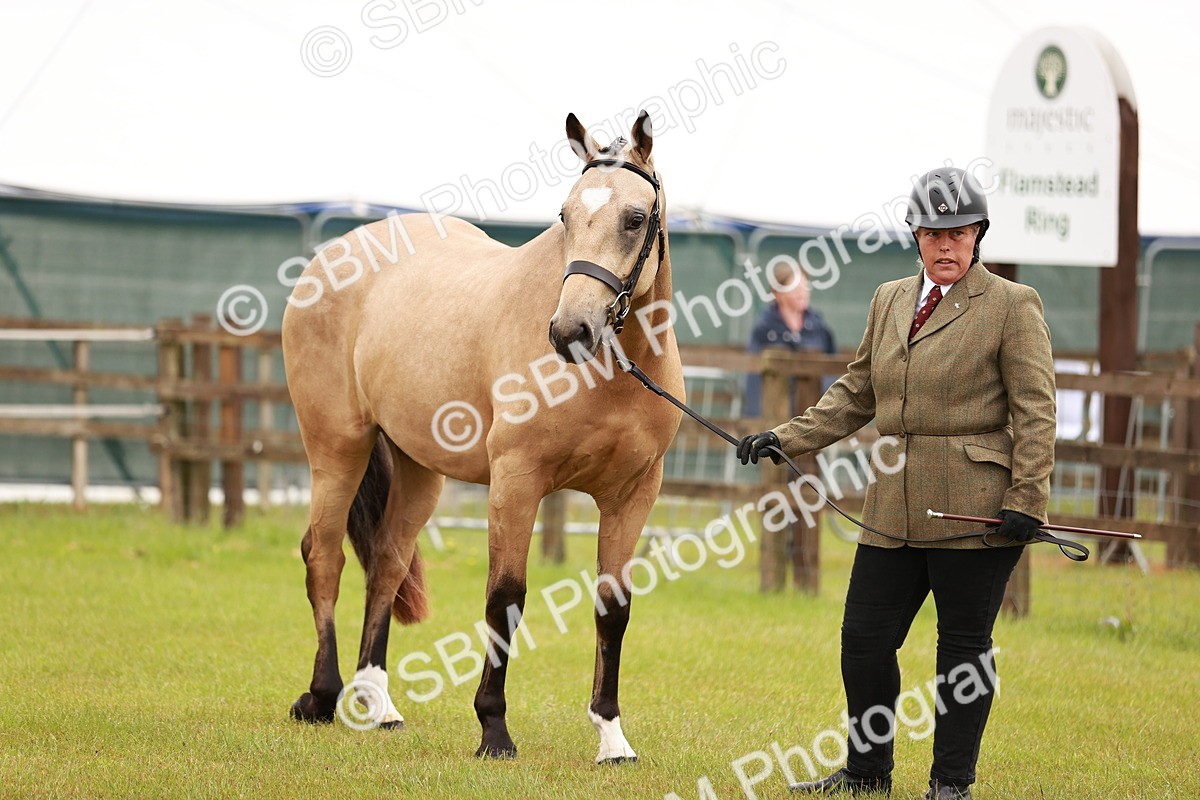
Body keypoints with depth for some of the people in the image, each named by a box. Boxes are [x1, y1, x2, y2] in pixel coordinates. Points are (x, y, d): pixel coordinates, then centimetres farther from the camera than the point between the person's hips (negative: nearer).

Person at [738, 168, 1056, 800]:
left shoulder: (1012, 306, -2)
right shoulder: (889, 301, 16)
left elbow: (1035, 411, -6)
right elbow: (856, 395, 22)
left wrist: (1027, 502, -14)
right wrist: (787, 439, 12)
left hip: (974, 507, -6)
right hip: (895, 508, 6)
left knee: (964, 644, 1)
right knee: (864, 639, 6)